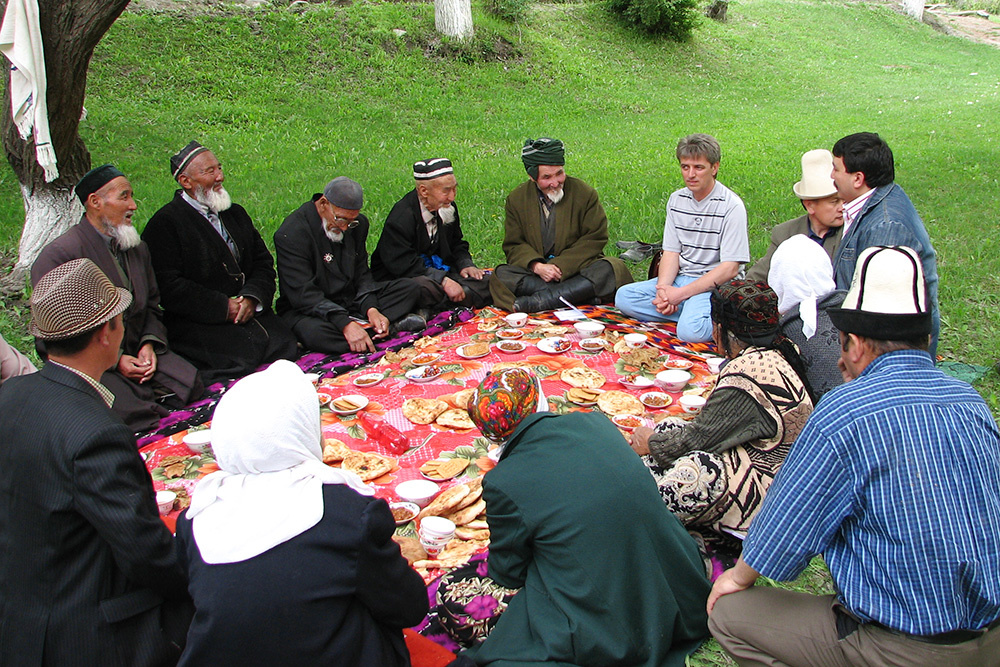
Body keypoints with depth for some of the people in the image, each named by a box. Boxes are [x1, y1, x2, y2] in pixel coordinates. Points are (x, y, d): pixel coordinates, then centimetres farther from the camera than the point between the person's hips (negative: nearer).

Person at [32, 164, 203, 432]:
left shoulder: (137, 249, 15)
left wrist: (149, 344, -3)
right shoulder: (57, 256, -9)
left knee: (191, 383, -17)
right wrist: (115, 360, -16)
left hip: (137, 353, 6)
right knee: (135, 412, -31)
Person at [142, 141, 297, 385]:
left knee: (287, 351, -17)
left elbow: (263, 262, 17)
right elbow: (168, 287, -12)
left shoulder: (235, 214, 21)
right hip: (200, 325, -6)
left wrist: (253, 296, -4)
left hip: (251, 312, 6)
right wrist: (223, 307, -14)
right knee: (239, 363, -29)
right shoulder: (164, 224, -3)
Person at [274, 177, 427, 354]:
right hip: (310, 311, -6)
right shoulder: (290, 234, -19)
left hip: (353, 300, 6)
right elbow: (304, 295, -25)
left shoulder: (358, 224, 2)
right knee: (314, 332, -41)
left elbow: (362, 274, 6)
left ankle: (366, 325, -25)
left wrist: (371, 309, -15)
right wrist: (345, 324, -36)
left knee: (409, 288, -7)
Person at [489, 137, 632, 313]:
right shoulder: (517, 198, 4)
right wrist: (537, 266, -19)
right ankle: (582, 296, -33)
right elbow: (514, 246, 3)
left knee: (613, 268, -29)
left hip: (575, 271, -1)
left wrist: (561, 265, -16)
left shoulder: (585, 193, -1)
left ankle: (540, 300, -37)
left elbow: (595, 239, -3)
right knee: (502, 275, -27)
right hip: (535, 274, 1)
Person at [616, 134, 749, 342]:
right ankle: (690, 313, -11)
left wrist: (680, 294, -19)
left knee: (691, 330, -34)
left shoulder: (731, 206, -11)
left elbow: (730, 269, -15)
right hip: (681, 278, 7)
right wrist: (662, 290, -14)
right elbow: (671, 252, 7)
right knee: (623, 297, -11)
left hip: (716, 285, -7)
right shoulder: (676, 200, 7)